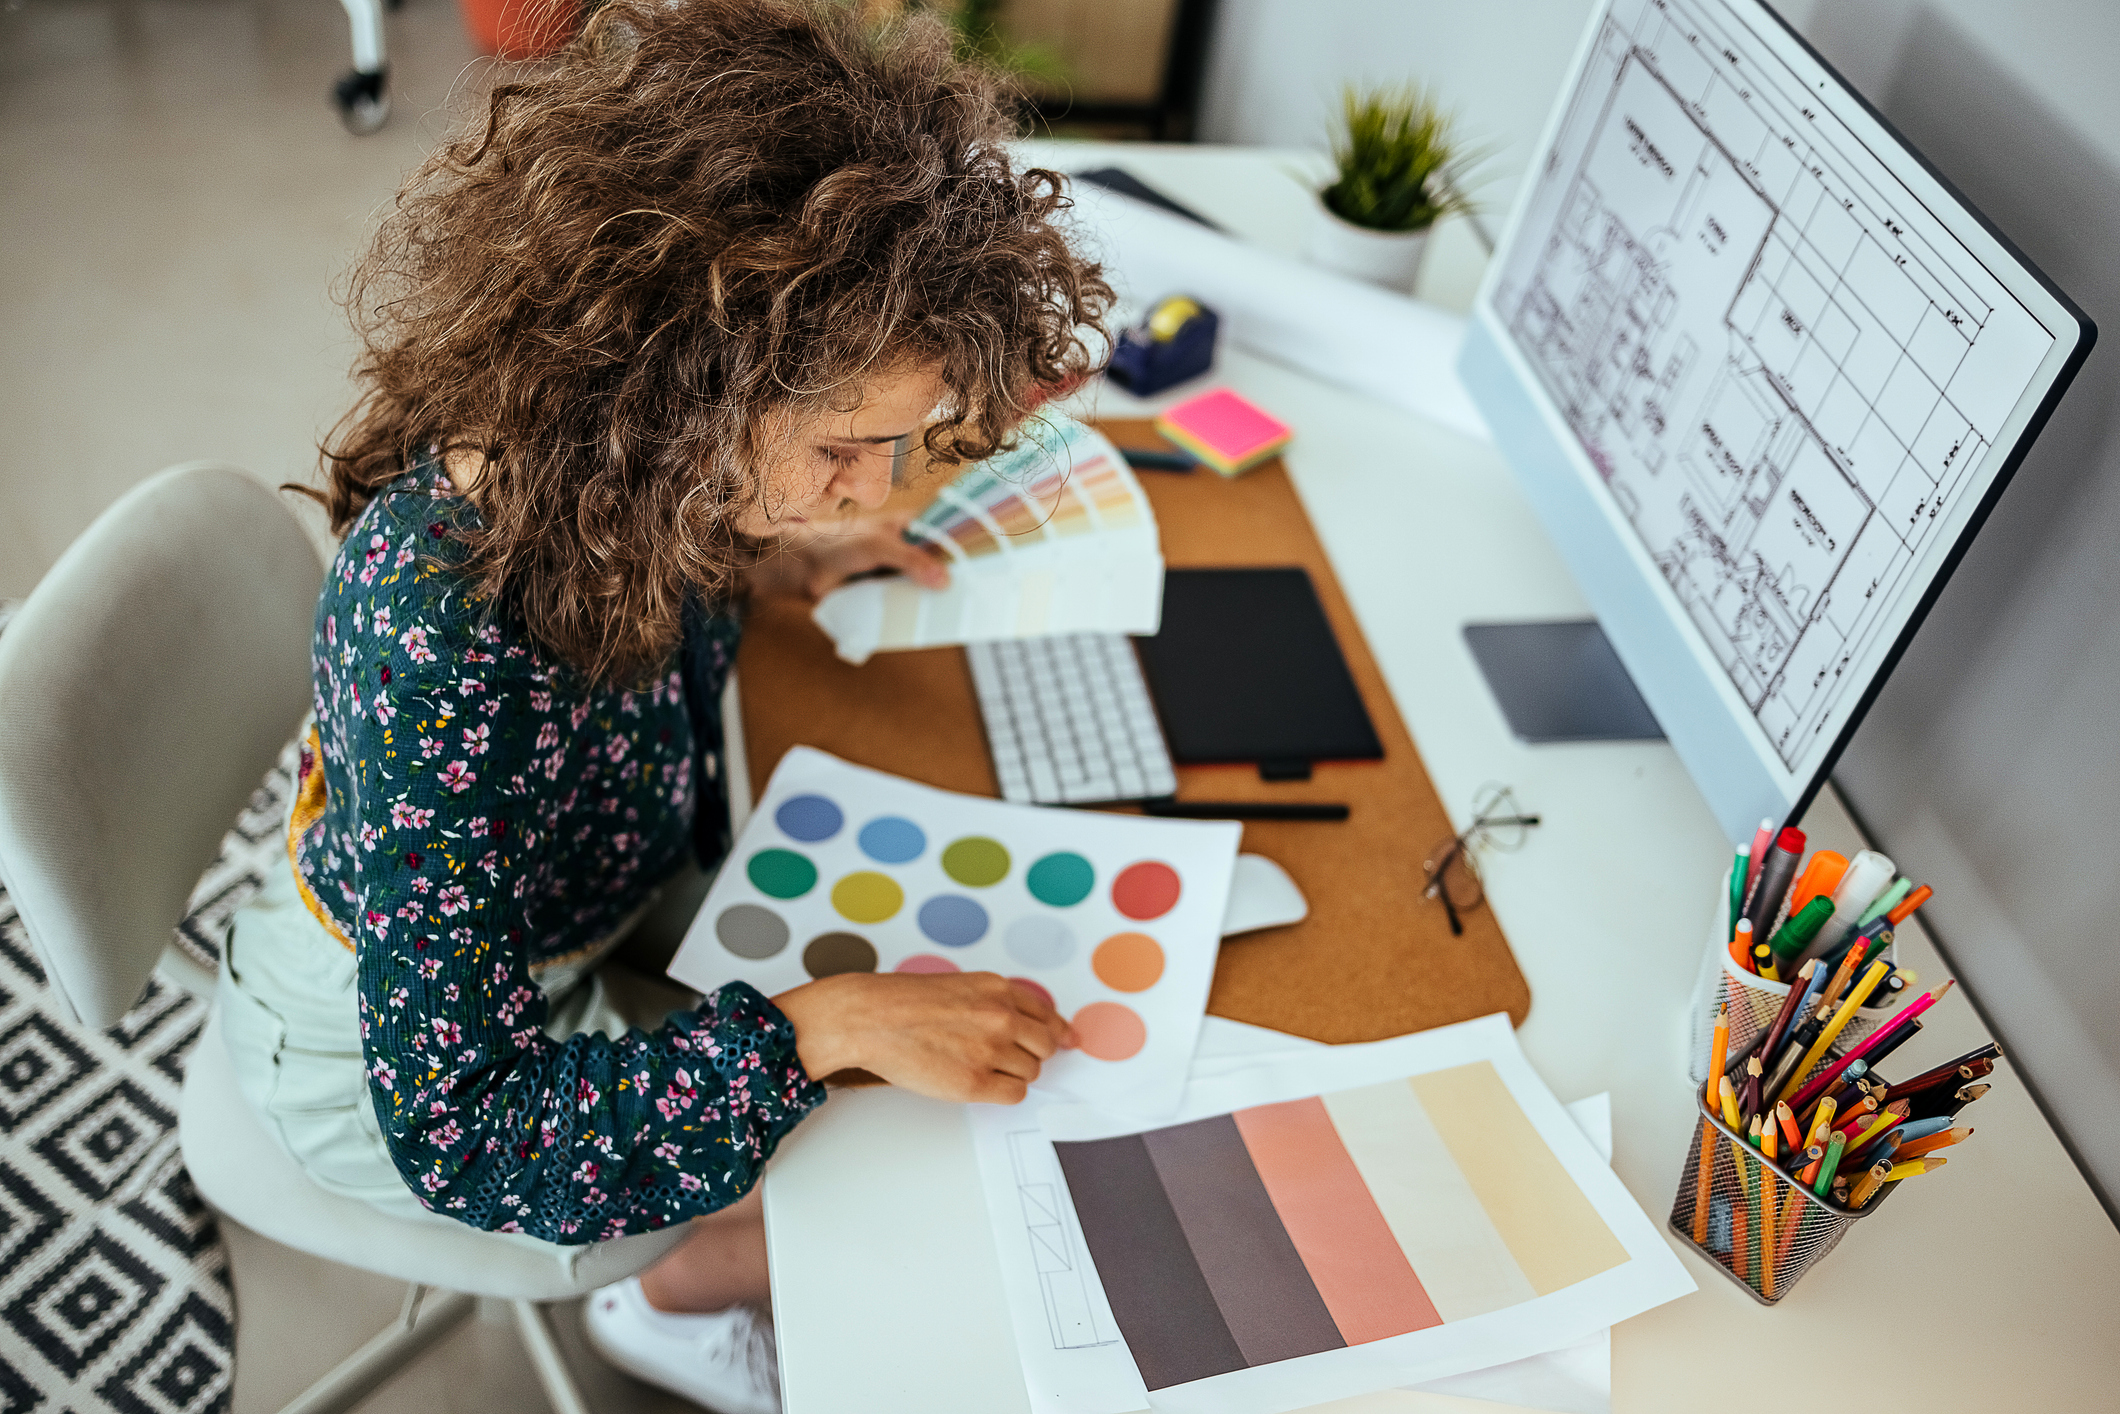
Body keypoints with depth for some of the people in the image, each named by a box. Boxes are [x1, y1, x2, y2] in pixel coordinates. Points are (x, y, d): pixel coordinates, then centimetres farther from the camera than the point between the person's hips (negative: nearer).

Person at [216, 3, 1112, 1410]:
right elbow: (454, 1127, -35)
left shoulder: (624, 484, -21)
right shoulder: (434, 627, -43)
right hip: (387, 1031, -6)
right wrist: (823, 1024, -40)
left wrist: (766, 563, -10)